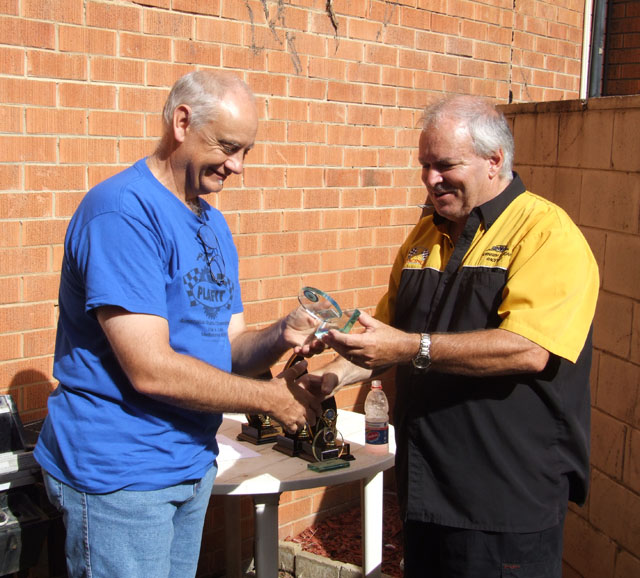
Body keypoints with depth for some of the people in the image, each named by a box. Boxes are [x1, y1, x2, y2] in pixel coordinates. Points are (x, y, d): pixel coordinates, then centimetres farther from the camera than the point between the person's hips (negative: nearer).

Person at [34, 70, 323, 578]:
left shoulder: (213, 223, 9)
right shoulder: (123, 210, -20)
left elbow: (227, 347, 10)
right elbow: (151, 369, -25)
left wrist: (279, 337, -12)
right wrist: (271, 397, -15)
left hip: (193, 463, 8)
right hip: (119, 475, -8)